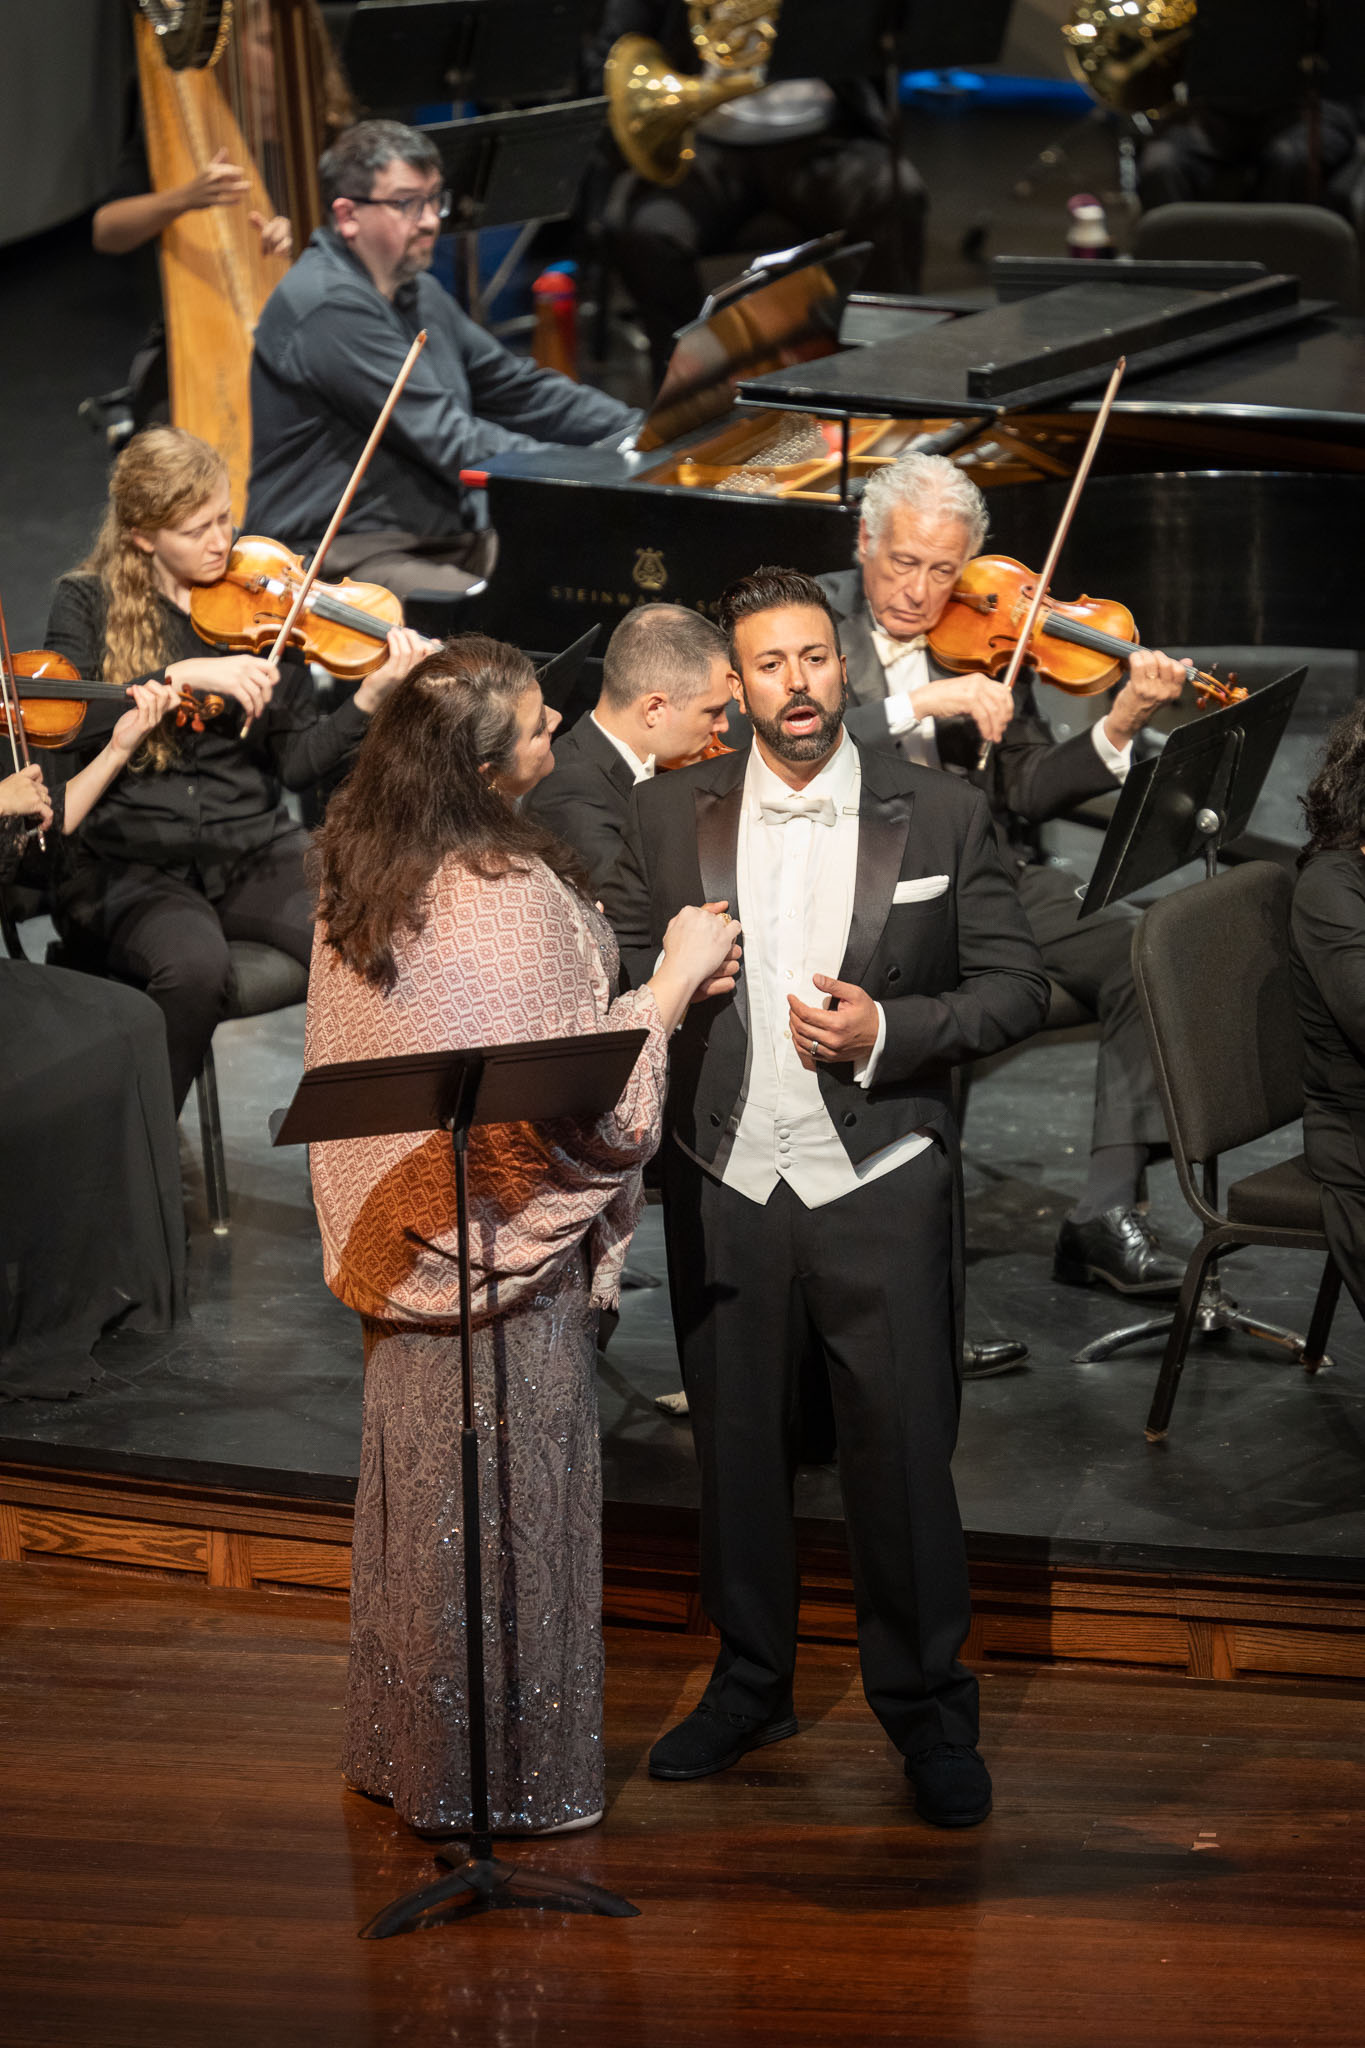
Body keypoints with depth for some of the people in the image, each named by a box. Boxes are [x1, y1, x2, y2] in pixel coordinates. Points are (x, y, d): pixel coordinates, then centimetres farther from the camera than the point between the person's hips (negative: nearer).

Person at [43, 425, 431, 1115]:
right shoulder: (88, 605, 3)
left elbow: (297, 760, 3)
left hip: (253, 850, 3)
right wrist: (184, 674, -23)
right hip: (130, 865, -2)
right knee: (195, 963, -35)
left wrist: (371, 697, -14)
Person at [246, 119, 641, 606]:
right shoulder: (329, 307, -17)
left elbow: (517, 389, 21)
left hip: (450, 537, 10)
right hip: (346, 560, -10)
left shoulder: (418, 293, 17)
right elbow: (444, 438, -22)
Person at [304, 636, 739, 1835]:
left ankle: (404, 1748, 30)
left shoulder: (362, 876, 2)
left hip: (406, 1229, 8)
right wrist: (678, 978, -10)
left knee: (419, 1486, 18)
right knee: (513, 1501, 3)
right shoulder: (509, 895, -23)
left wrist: (646, 984, 11)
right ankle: (515, 1771, 13)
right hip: (507, 1235, -8)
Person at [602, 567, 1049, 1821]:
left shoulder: (944, 815, 1)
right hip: (726, 1191, 2)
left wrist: (888, 1032, -15)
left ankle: (926, 1705, 15)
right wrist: (669, 977, -15)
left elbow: (1016, 986, 0)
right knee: (738, 1450, 11)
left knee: (904, 1458, 1)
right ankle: (751, 1685, 27)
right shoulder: (668, 818, 5)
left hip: (882, 1190, -2)